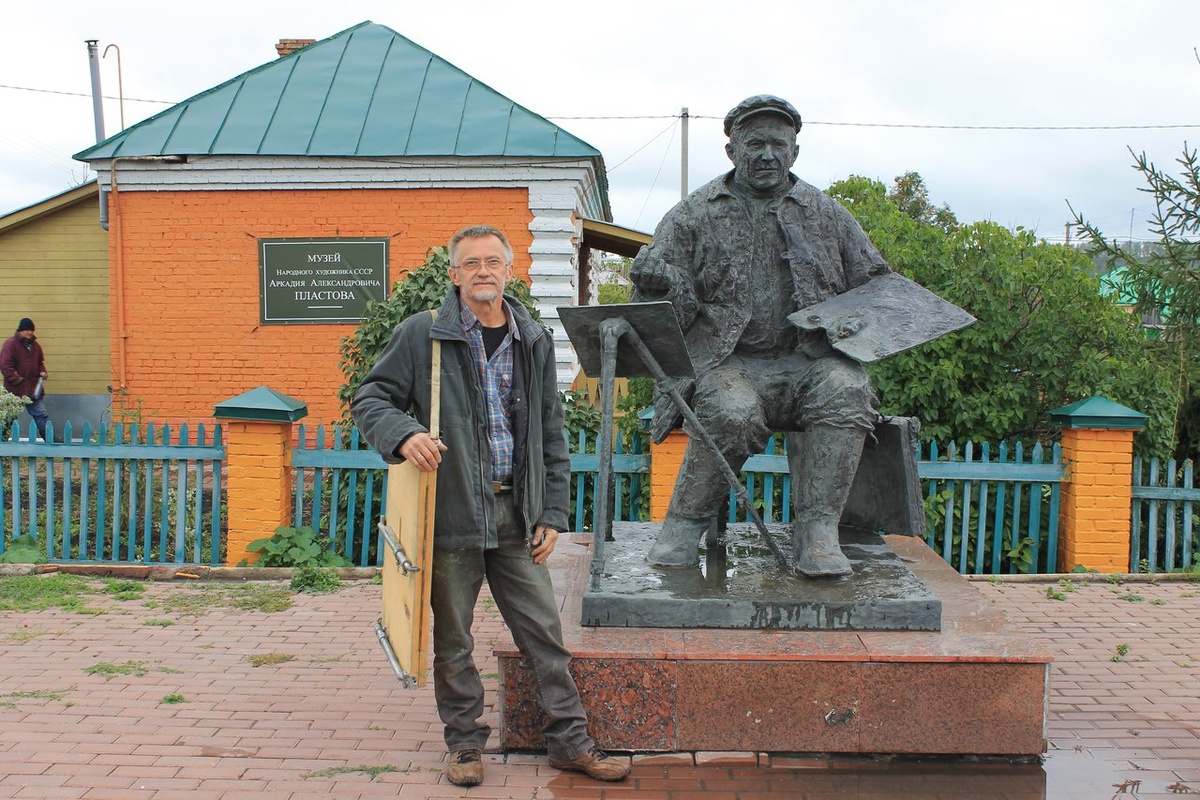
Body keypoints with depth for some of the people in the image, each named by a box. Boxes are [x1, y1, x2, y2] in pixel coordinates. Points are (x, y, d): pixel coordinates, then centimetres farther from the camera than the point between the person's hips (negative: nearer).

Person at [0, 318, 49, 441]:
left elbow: (40, 362, 23)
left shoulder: (35, 345, 10)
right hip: (15, 389, -5)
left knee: (41, 415, 4)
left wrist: (42, 372, 3)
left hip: (33, 388, 5)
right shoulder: (11, 344, -10)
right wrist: (16, 379, -18)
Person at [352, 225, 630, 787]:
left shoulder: (534, 342, 10)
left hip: (515, 514, 3)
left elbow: (552, 436, 12)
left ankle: (569, 740, 20)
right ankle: (465, 743, 26)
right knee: (452, 638, 9)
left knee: (544, 632, 7)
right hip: (451, 513, -2)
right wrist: (404, 433, -22)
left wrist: (552, 513, 7)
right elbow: (369, 399, 0)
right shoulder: (421, 335, -1)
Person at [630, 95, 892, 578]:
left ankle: (817, 532, -25)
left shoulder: (827, 215, 17)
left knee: (845, 390, -31)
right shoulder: (694, 215, 11)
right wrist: (660, 281, -20)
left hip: (806, 361, 2)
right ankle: (684, 525, -13)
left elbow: (873, 284, 20)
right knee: (732, 412, -35)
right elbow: (651, 291, 6)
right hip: (727, 361, -2)